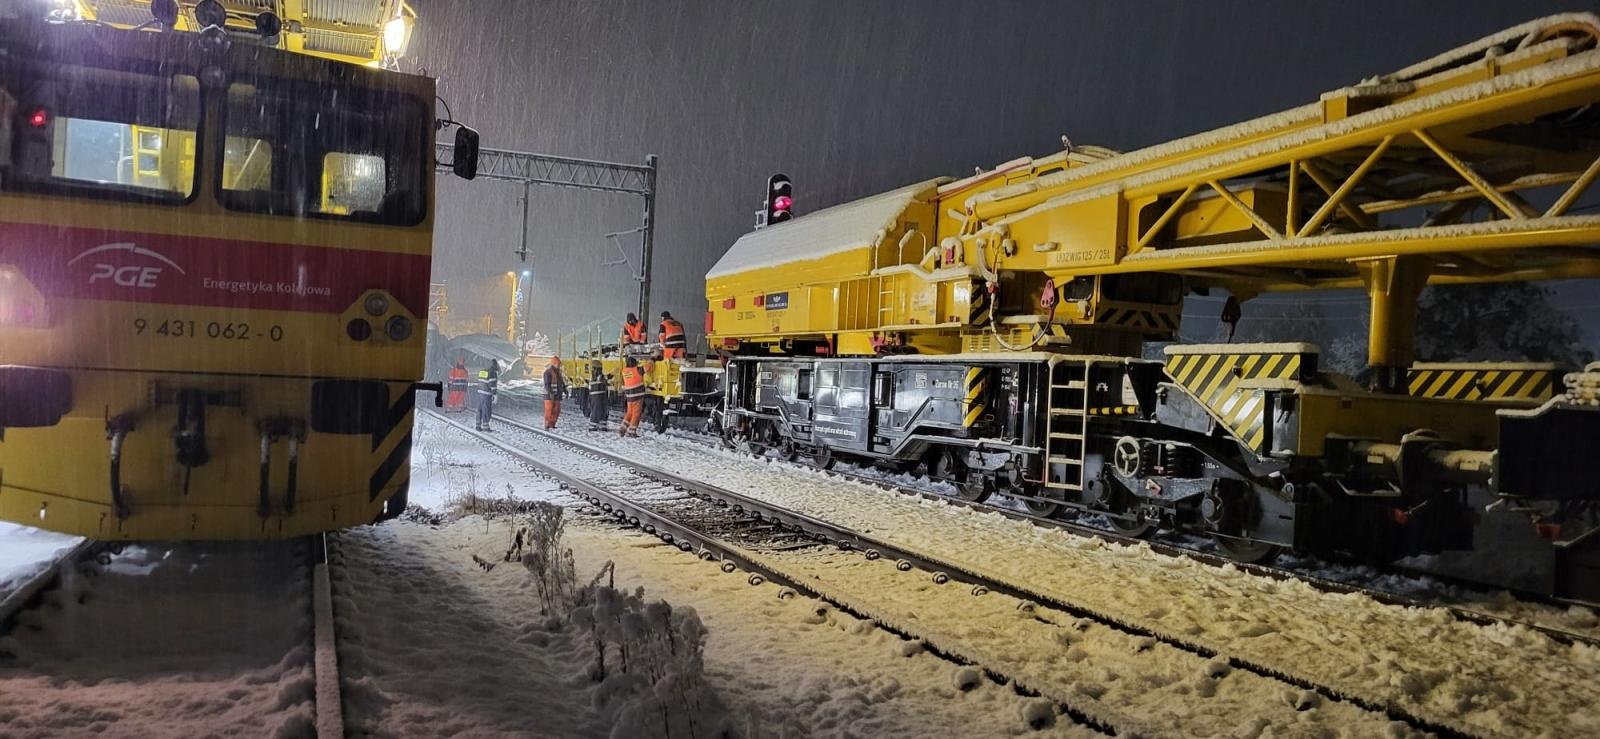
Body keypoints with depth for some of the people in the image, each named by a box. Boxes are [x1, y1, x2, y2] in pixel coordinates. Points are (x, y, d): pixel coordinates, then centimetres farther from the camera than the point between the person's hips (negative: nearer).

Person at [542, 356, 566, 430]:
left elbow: (562, 382, 20)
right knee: (548, 410, -7)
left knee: (556, 410, 3)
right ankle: (547, 426, -4)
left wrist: (565, 391, 10)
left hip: (556, 395, 8)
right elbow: (547, 384, -20)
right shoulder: (548, 371, -12)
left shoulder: (558, 372, 15)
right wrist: (550, 393, -30)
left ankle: (552, 425, 12)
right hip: (549, 395, -8)